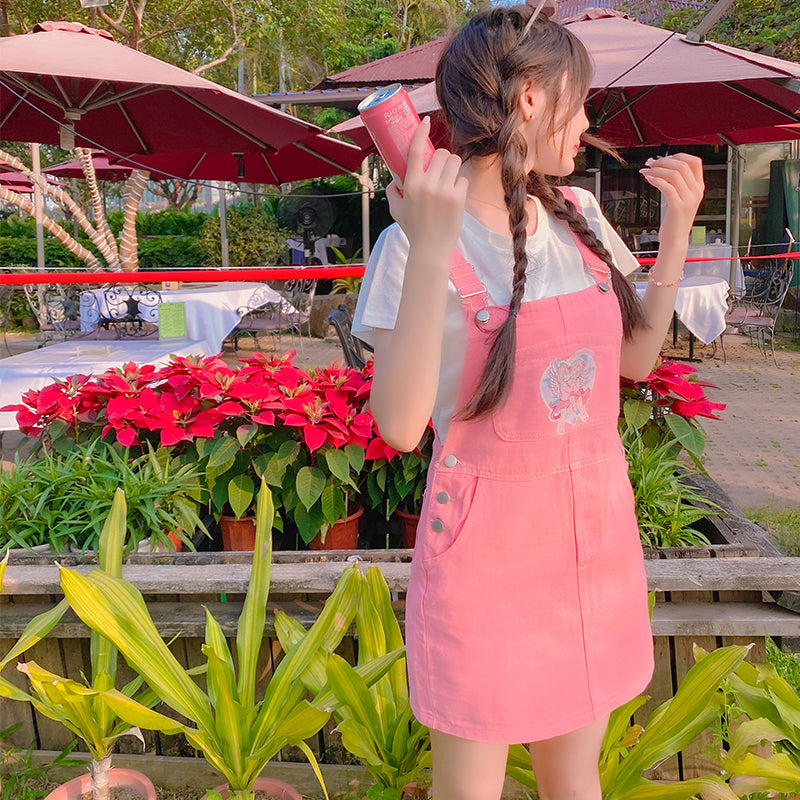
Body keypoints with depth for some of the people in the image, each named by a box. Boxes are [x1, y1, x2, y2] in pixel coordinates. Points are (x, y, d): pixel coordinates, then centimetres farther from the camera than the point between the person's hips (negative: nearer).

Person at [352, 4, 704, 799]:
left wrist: (676, 231, 3)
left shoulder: (580, 219, 2)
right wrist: (429, 250, -32)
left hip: (595, 538, 5)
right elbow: (401, 424, -25)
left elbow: (636, 358, 10)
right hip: (485, 547, -5)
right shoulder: (416, 245, -15)